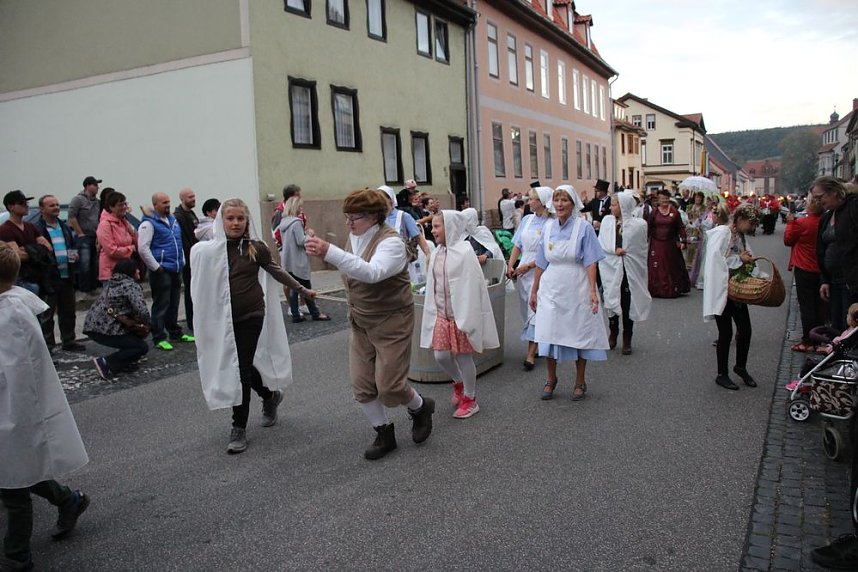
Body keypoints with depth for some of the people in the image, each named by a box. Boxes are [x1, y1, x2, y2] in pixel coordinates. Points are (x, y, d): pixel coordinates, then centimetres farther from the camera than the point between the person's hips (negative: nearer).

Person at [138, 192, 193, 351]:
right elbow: (143, 248, -18)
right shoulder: (149, 223, -11)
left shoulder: (172, 219, 14)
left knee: (173, 304, 17)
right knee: (161, 305, -3)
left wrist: (182, 261, 17)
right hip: (161, 271, -8)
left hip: (176, 270, 8)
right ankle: (159, 338, 4)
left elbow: (179, 242, 25)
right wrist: (156, 267, -16)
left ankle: (175, 333, 28)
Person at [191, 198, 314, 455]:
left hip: (251, 316, -2)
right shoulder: (208, 250, -1)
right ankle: (270, 395, 41)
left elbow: (277, 272, 11)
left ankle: (239, 428, 11)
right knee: (239, 368, 10)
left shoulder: (256, 248, -2)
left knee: (241, 369, -4)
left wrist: (302, 290, 18)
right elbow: (201, 286, 4)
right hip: (223, 319, 2)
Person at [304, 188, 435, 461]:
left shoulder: (390, 241, -22)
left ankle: (421, 407, 29)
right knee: (361, 385, 7)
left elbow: (373, 273, -41)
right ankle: (384, 434, 26)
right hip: (360, 324, 7)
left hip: (391, 323, -7)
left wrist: (329, 252, -50)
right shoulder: (354, 237, 2)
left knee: (389, 386, -3)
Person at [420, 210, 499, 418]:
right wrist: (432, 313, 11)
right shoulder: (436, 253, 6)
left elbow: (470, 287, -17)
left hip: (460, 314, -6)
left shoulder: (464, 252, -14)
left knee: (463, 356, 4)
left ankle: (470, 399, 21)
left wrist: (466, 320, -18)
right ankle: (458, 382, 37)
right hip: (441, 315, 6)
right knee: (441, 356, 8)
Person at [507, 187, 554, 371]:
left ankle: (531, 355, -4)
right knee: (526, 311, 12)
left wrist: (527, 266, -15)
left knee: (536, 311, -5)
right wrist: (510, 265, -1)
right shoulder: (527, 219, 8)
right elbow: (517, 245, 11)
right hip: (522, 271, 7)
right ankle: (537, 346, 25)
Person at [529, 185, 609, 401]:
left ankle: (580, 382, 22)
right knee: (549, 332, 5)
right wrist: (534, 291, 11)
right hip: (551, 289, 3)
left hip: (576, 289, -3)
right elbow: (541, 263, 9)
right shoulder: (548, 227, 5)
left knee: (579, 333, 6)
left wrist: (592, 290, -20)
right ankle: (551, 379, 24)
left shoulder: (584, 227, -6)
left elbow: (590, 262, -10)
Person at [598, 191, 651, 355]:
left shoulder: (639, 225, -8)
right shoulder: (607, 221, 0)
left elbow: (641, 250, 0)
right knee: (612, 302, 9)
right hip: (611, 269, 2)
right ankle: (613, 333, 29)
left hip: (630, 271, -2)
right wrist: (614, 250, -17)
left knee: (628, 305, 5)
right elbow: (601, 244, -1)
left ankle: (627, 339, 18)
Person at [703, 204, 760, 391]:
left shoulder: (741, 236, 12)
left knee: (745, 330, 9)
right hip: (722, 290, -8)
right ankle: (722, 375, 15)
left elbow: (743, 265, 19)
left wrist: (749, 261, -3)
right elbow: (715, 260, -24)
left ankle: (741, 366, 31)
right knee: (726, 333, 0)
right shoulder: (722, 233, -14)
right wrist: (739, 259, -17)